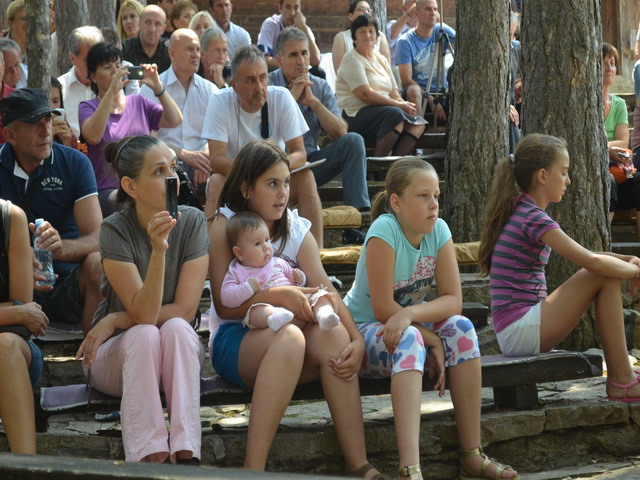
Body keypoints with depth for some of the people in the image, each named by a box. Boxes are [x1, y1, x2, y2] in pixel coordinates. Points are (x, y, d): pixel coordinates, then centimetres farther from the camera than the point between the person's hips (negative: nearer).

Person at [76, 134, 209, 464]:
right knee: (145, 335, -33)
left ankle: (187, 456, -42)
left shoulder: (192, 221, -9)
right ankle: (147, 459, -43)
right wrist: (159, 250, -35)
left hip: (180, 352, 2)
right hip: (119, 356, -2)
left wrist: (115, 320, -14)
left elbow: (185, 310, -12)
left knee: (176, 328, -31)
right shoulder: (116, 231, -15)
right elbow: (145, 315, -23)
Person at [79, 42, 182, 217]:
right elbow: (93, 136, -17)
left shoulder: (138, 103, 18)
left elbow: (175, 120, 4)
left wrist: (158, 87, -9)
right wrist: (111, 92, -21)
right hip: (106, 191, -3)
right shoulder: (88, 108, 7)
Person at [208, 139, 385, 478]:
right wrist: (278, 296, -25)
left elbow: (326, 293, -6)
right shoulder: (224, 227, -2)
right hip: (232, 340, -4)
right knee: (288, 338, -37)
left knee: (333, 333, -29)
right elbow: (224, 305, -11)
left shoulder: (297, 232, 9)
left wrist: (357, 340, -22)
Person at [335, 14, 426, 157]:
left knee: (418, 123, -14)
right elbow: (365, 94, -15)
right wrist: (399, 105, -16)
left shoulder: (381, 60, 21)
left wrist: (406, 105, -9)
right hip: (356, 116, -8)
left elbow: (394, 94, 16)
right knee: (396, 114, -33)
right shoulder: (351, 59, -4)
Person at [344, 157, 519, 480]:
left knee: (461, 329, -21)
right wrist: (433, 340, -20)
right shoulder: (384, 230, -22)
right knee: (409, 340, -35)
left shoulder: (439, 230, -5)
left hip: (416, 327, 6)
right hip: (363, 331, -6)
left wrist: (411, 314, -30)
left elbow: (453, 300, -12)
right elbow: (383, 309, -24)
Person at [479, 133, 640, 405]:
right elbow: (591, 262, -21)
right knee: (605, 276, -14)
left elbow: (582, 256, 21)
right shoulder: (534, 218, -14)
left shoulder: (521, 212, 16)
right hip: (520, 330, -10)